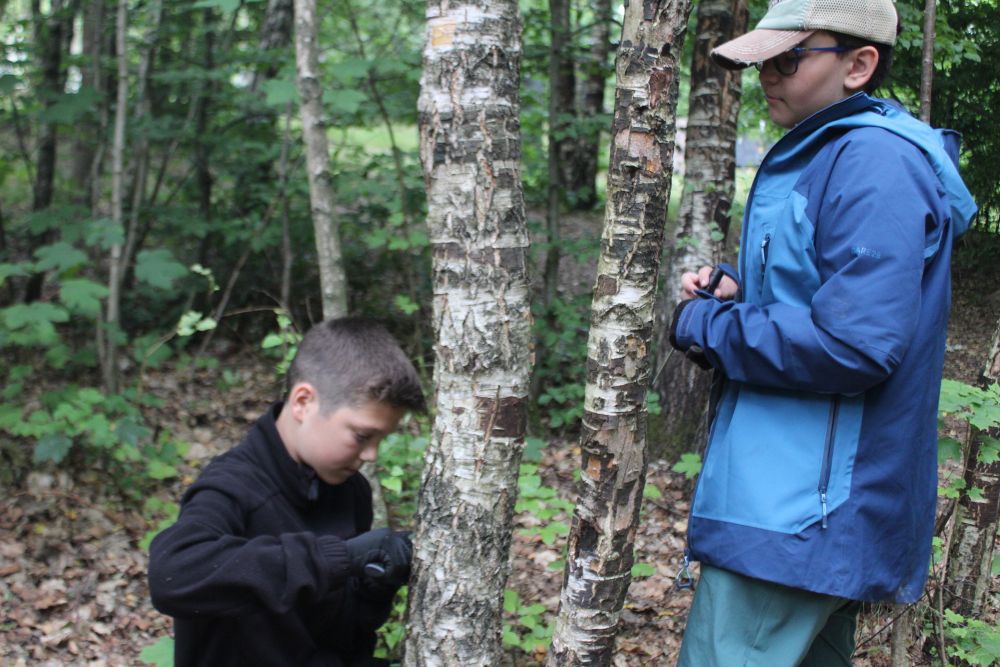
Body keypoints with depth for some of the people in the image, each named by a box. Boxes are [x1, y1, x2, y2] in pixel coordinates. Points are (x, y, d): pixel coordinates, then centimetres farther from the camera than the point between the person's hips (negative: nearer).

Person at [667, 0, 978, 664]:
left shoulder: (875, 164, -18)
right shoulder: (819, 154, 15)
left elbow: (852, 346, -27)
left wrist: (706, 327, -14)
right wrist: (737, 295, 4)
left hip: (797, 514, -11)